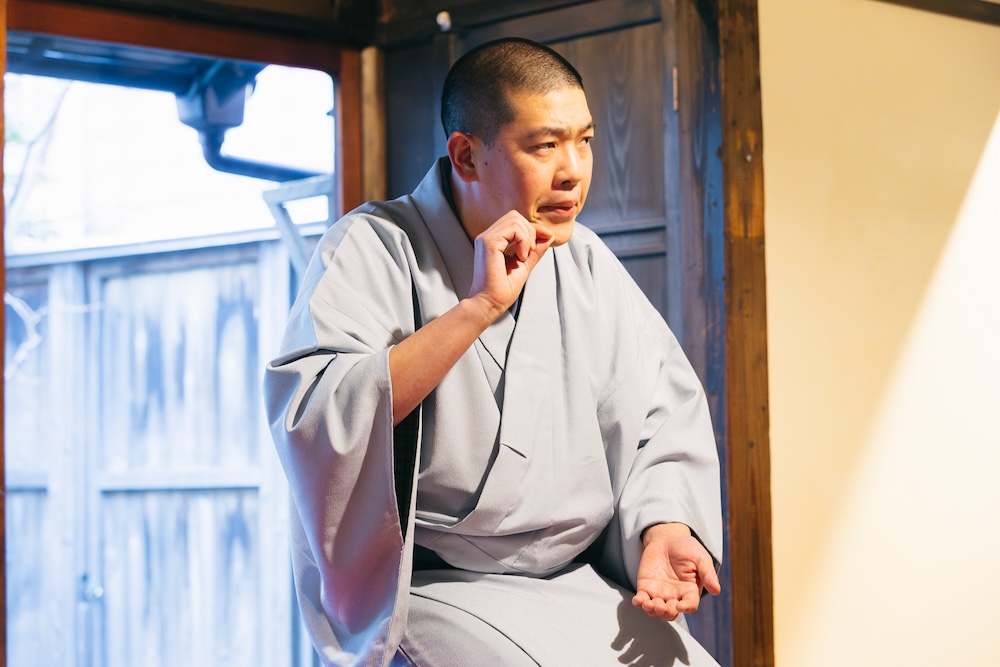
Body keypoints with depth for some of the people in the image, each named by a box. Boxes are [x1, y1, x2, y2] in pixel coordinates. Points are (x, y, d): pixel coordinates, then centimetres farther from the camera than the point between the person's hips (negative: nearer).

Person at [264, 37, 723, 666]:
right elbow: (308, 420, -22)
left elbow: (665, 409, 8)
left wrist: (665, 527, -12)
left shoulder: (587, 262, 11)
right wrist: (478, 308, -24)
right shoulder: (373, 249, -7)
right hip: (429, 587, -5)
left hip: (583, 586, 6)